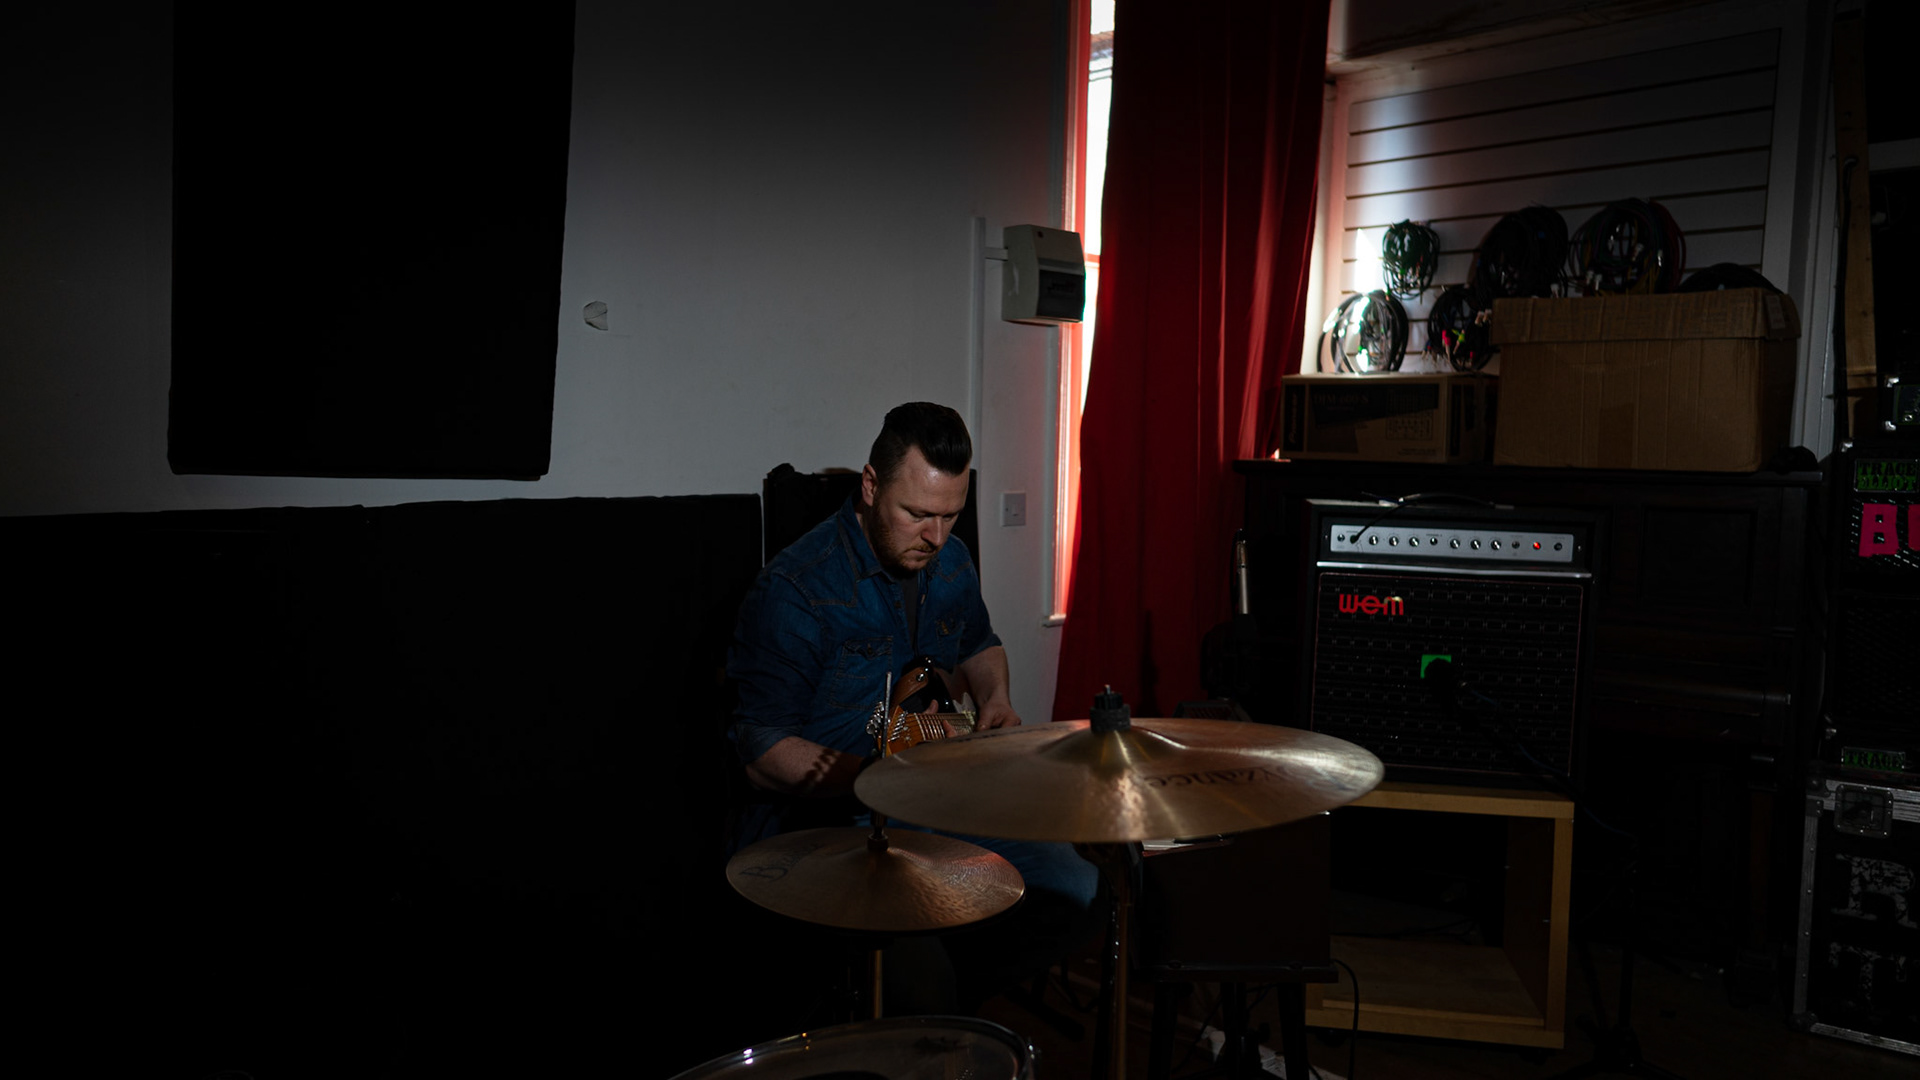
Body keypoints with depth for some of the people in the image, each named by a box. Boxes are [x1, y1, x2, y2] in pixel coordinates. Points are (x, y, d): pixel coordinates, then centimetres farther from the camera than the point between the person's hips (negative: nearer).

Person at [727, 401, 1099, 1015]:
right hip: (818, 824, -8)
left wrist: (995, 700, 4)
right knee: (914, 971, -32)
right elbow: (762, 756, -20)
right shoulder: (795, 591, -20)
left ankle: (930, 1006, 10)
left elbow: (979, 644, 26)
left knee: (1074, 890, -2)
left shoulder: (950, 562, 5)